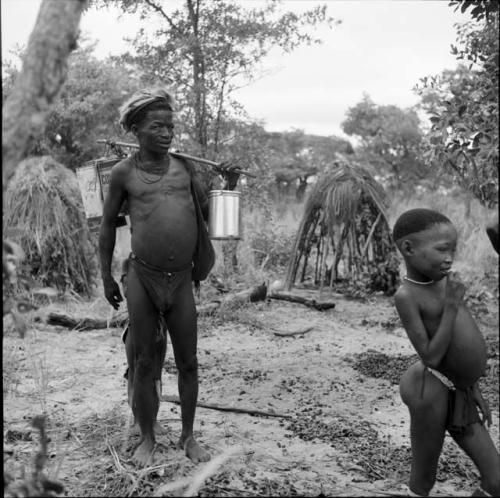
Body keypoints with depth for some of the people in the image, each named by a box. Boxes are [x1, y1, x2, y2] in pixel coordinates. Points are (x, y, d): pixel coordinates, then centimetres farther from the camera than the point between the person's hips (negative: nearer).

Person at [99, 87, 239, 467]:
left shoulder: (185, 167, 6)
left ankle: (188, 436, 26)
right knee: (145, 361, 8)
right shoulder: (124, 172, -1)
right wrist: (107, 277, 8)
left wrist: (229, 185, -3)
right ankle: (148, 438, 26)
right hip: (142, 277, -2)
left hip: (181, 279, 2)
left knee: (188, 362, 8)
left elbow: (210, 215, 13)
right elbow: (108, 225, 7)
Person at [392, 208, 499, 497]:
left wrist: (474, 390, 18)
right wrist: (452, 305, -21)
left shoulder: (444, 281, 6)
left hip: (462, 395, 7)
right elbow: (431, 357, -20)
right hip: (433, 392, -7)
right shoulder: (407, 296, -17)